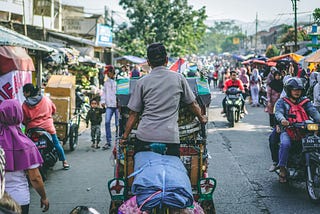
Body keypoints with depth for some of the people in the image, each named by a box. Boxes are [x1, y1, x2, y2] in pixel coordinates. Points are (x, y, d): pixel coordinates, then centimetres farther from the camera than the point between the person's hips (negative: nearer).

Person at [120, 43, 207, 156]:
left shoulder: (142, 82, 5)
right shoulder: (178, 78, 7)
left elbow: (133, 113, 6)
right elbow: (193, 104, 18)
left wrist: (125, 136, 16)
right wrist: (202, 118, 37)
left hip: (145, 136, 0)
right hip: (171, 137, 0)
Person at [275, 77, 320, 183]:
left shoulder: (305, 101, 18)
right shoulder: (282, 101, 12)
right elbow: (278, 112, -6)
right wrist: (282, 119, -31)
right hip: (287, 130, -2)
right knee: (285, 144, -32)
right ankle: (282, 169, -21)